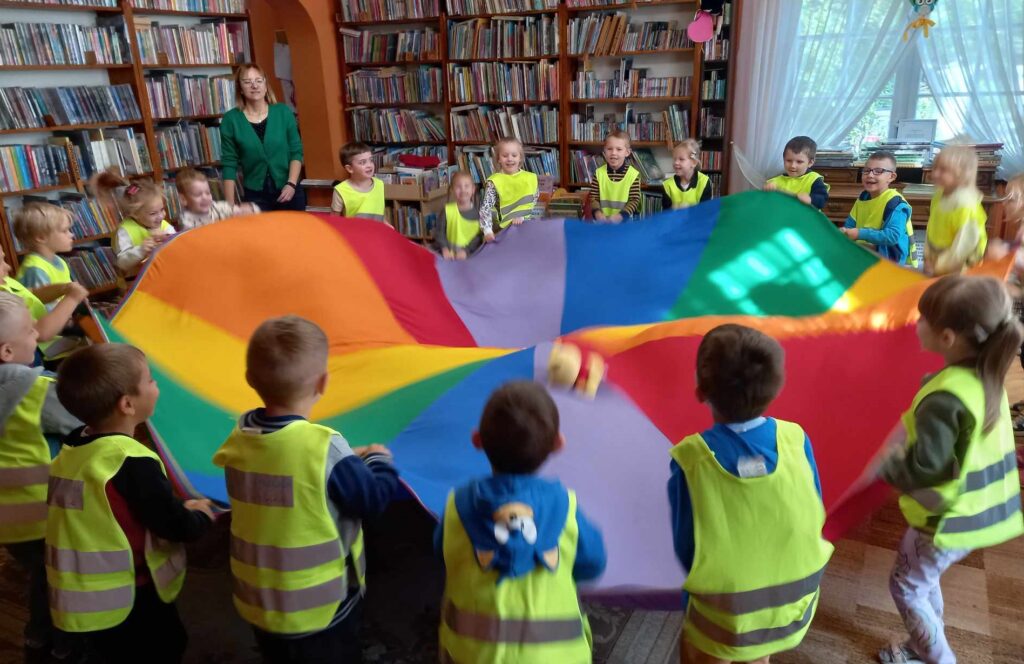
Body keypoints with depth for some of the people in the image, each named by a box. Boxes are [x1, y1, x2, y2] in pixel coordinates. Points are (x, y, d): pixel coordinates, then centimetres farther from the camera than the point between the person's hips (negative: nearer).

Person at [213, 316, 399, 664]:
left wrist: (350, 460, 8)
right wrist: (379, 460, 1)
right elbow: (374, 499, -18)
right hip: (320, 611, -6)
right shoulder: (324, 448, -27)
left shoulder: (240, 438, -8)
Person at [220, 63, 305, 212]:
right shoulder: (230, 120, -3)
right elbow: (229, 164, -2)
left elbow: (296, 152, 2)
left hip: (289, 191, 1)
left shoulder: (283, 112, -1)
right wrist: (230, 205, -6)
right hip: (255, 196, -1)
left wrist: (291, 184, -11)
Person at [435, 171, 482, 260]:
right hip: (450, 255, 0)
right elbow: (439, 232, -1)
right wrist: (445, 249, -19)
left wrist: (466, 251, -18)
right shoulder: (447, 211, 1)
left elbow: (479, 237, -4)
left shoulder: (478, 212, 0)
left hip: (471, 254, 0)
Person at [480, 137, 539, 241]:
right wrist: (488, 231, -29)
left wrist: (521, 216, -11)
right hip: (505, 230, -3)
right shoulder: (494, 182, -9)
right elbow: (486, 208, -16)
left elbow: (533, 201, 4)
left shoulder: (530, 178, 0)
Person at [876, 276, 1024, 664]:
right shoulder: (986, 376, -4)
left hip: (950, 518, -8)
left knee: (906, 586, 14)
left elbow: (923, 467, -27)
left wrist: (876, 462, -13)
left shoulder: (945, 398, -32)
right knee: (924, 580, 28)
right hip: (976, 510, 8)